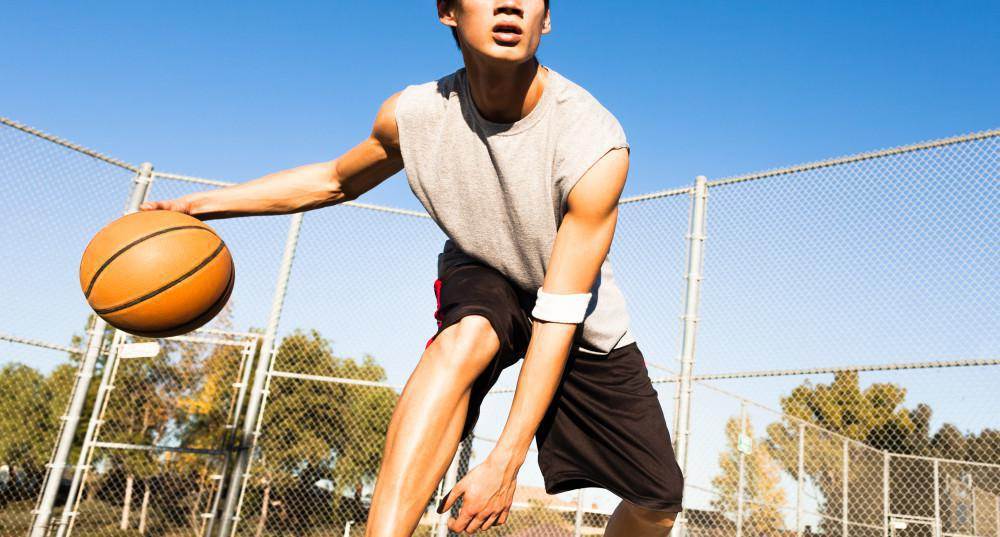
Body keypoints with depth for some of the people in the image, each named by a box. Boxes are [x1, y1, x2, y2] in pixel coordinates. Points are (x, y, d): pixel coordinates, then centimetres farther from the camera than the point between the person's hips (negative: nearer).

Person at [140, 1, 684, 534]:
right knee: (465, 334, -38)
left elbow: (557, 322, -32)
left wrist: (505, 461, -35)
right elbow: (335, 181, -1)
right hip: (480, 278, 1)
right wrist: (199, 204, -7)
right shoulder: (412, 115, -23)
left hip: (582, 322, 0)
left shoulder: (596, 145, -33)